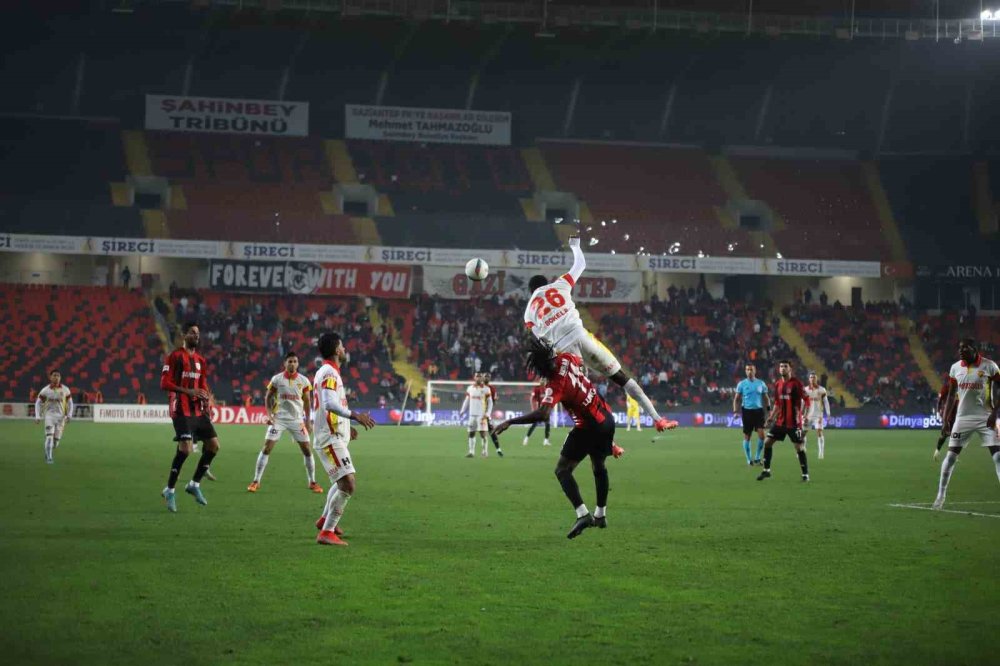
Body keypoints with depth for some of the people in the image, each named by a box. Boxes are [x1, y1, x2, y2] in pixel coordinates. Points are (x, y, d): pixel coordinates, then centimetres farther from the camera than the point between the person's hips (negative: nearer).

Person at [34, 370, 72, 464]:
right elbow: (38, 403, 5)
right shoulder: (45, 390, -4)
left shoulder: (65, 390, 1)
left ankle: (49, 452, 33)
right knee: (49, 436, -18)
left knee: (56, 439, 4)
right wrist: (38, 417, -3)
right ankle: (49, 458, -15)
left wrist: (69, 415, -1)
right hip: (49, 415, -2)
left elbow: (70, 403, 11)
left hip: (60, 416, 2)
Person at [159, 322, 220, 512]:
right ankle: (170, 491, -7)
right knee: (185, 448, -18)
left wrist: (207, 399, 3)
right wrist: (189, 392, -20)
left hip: (198, 410, 8)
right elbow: (164, 383, -12)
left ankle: (194, 484, 17)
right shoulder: (175, 356, -6)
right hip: (182, 410, -8)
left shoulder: (200, 360, 17)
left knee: (213, 445, 4)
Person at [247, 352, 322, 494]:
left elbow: (307, 402, 8)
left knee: (307, 449, -1)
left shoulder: (304, 381, 1)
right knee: (267, 448, -9)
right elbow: (268, 397, 6)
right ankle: (256, 481, -2)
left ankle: (312, 482, 14)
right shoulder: (276, 379, -3)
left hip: (297, 419, 1)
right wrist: (269, 415, -7)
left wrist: (308, 421, 3)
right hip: (279, 418, -1)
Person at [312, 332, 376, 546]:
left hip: (332, 437, 11)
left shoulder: (326, 372, 17)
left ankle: (326, 519, 46)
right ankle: (326, 533, -16)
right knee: (348, 486, -17)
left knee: (341, 482, 30)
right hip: (331, 439, -11)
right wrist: (355, 416, -33)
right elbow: (330, 403, -30)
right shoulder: (330, 373, -15)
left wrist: (346, 427, 30)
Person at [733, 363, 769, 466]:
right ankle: (748, 459, 14)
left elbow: (766, 398, 13)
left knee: (761, 434, -12)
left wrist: (768, 407, -2)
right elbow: (736, 398, 5)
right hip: (747, 411, -1)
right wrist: (735, 410, -7)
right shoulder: (742, 384, 3)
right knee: (747, 436, 3)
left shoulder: (761, 383, 7)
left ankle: (757, 457, 2)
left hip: (758, 410, 1)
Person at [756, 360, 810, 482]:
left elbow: (804, 401, -11)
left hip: (794, 422, -7)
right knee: (767, 442, 5)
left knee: (799, 447, -5)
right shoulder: (778, 384, 9)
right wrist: (771, 416, 13)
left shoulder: (796, 383, -11)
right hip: (780, 421, 7)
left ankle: (805, 475, 5)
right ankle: (766, 470, 18)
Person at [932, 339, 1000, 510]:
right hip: (963, 418, 3)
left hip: (985, 418, -3)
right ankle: (941, 495, 8)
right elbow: (951, 395, 12)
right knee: (951, 455, -1)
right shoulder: (955, 368, 4)